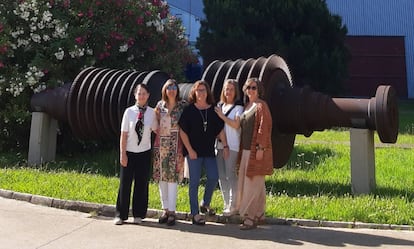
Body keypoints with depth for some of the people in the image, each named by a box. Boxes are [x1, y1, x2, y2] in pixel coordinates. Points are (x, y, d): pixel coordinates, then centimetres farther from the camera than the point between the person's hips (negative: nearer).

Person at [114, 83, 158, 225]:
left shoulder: (151, 113, -3)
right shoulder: (129, 112, -6)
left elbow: (156, 130, 11)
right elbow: (123, 135, -4)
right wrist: (122, 154, -6)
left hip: (144, 153, 1)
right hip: (129, 152, -1)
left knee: (142, 184, 9)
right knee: (125, 183, 6)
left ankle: (138, 214, 22)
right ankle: (121, 215, 19)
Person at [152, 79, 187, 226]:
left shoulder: (183, 105, 1)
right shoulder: (160, 105, 9)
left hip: (175, 145, -3)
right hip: (161, 144, 3)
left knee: (172, 177, -7)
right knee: (162, 177, 5)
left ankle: (171, 212, -2)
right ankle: (165, 210, 15)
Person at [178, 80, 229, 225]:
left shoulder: (214, 110, 6)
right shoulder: (189, 110, -3)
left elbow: (220, 130, 10)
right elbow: (182, 131, -4)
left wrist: (225, 146, 1)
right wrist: (190, 150, -10)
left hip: (209, 151, 3)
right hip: (193, 152, -3)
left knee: (213, 178, -2)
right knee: (194, 182, -1)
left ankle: (205, 204, 23)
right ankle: (195, 214, 7)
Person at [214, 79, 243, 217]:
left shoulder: (238, 107, -1)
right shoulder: (219, 106, 16)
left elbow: (236, 124, -14)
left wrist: (222, 116, -10)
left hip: (232, 146, -6)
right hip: (219, 144, 6)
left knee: (231, 175, -5)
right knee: (221, 175, 8)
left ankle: (233, 206, 3)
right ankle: (227, 204, 19)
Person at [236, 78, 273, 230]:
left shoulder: (261, 106, -8)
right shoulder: (246, 106, 16)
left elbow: (264, 128, -15)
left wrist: (260, 148, -20)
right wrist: (241, 149, 14)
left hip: (256, 150, -9)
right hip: (246, 150, 9)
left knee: (252, 184, -7)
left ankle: (250, 217, -2)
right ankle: (259, 215, 23)